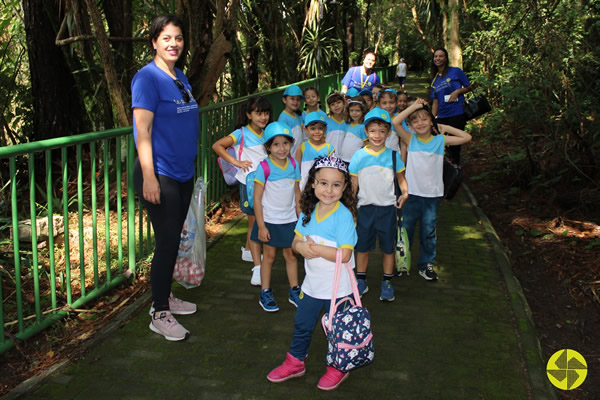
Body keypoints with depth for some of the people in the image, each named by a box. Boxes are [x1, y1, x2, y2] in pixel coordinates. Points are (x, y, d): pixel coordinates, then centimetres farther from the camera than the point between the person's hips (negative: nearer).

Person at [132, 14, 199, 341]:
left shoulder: (181, 78, 12)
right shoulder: (147, 78, -12)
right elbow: (142, 131, -17)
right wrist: (149, 177, -22)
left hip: (183, 173, 8)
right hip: (159, 175, -8)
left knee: (174, 240, 16)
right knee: (166, 241, -4)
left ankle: (165, 297, 31)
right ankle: (159, 315, 8)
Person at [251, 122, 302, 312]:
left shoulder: (293, 165, 0)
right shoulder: (264, 167, -14)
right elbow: (257, 198, -13)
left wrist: (301, 217, 11)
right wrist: (261, 226, -14)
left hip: (290, 220, 4)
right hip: (270, 220, -4)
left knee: (291, 255, 11)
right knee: (269, 256, 7)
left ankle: (294, 291, 26)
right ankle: (265, 294, 21)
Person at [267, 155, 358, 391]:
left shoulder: (344, 216, -21)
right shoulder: (309, 211, -1)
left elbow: (344, 255, -27)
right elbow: (296, 241, 5)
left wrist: (315, 248, -25)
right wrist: (301, 247, -18)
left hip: (337, 288, -6)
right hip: (312, 283, 6)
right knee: (302, 325, 19)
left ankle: (338, 368, 34)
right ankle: (295, 362, 40)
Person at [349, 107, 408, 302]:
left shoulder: (393, 155, -2)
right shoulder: (359, 156, -3)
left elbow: (401, 177, 7)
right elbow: (353, 184, 3)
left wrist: (405, 192, -12)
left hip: (387, 207, 0)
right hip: (365, 207, 0)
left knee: (388, 247, 9)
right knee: (362, 247, 11)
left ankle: (387, 283, 24)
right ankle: (361, 281, 28)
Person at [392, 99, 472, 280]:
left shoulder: (440, 140, 2)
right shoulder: (410, 139, -1)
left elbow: (466, 137, 0)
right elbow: (395, 122, -15)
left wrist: (445, 128, 2)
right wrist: (414, 106, -11)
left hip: (432, 194, 1)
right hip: (412, 192, -1)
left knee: (429, 231, 10)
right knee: (405, 230, 9)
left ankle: (426, 264, 24)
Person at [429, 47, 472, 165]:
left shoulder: (456, 71, 1)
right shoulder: (434, 79, 15)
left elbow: (469, 87, 6)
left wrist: (458, 91, -13)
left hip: (458, 114, -4)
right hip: (442, 117, 4)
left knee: (455, 143, -2)